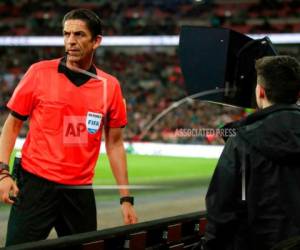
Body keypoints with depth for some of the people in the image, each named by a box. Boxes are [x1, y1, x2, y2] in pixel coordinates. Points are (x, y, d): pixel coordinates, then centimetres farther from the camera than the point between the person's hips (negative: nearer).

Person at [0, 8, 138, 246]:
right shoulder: (39, 73, -2)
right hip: (35, 183, -2)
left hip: (81, 190, 2)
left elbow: (114, 143, 8)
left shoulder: (110, 86, 3)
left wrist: (126, 198, 5)